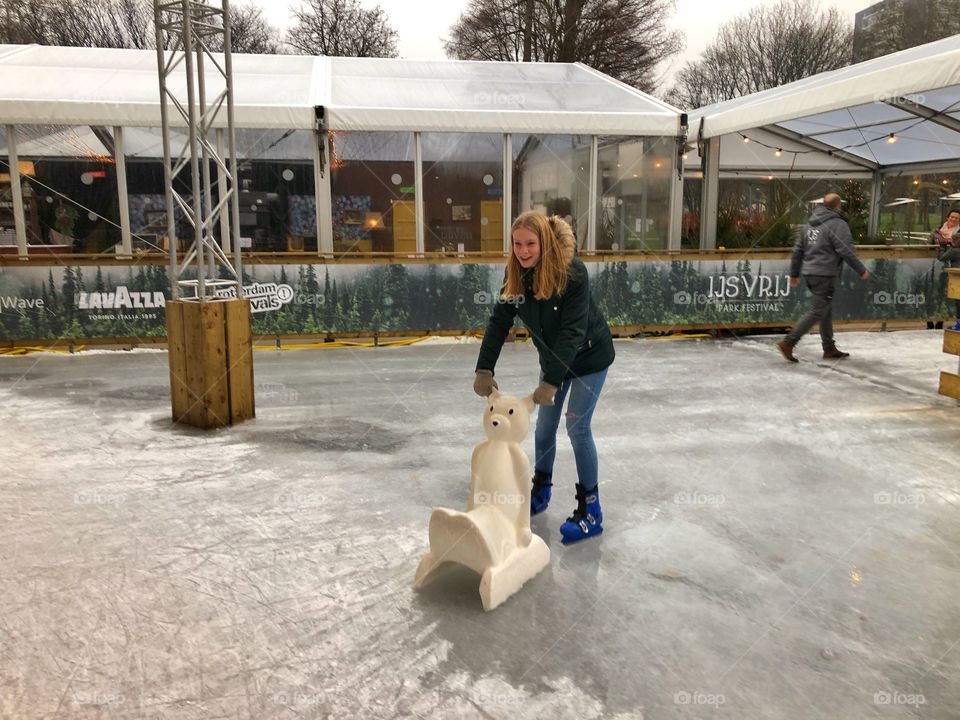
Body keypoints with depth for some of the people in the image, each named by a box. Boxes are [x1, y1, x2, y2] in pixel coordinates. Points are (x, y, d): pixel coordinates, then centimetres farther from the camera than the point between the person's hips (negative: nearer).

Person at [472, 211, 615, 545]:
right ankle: (540, 489, 32)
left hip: (589, 356, -6)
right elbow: (499, 321, -12)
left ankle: (590, 510, 6)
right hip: (553, 355, 6)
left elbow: (573, 331, -33)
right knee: (544, 425, 11)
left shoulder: (572, 271, -30)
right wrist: (484, 369, -22)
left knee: (577, 427, -7)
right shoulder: (516, 273, -12)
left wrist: (551, 381, -36)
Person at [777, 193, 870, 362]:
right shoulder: (838, 224, -10)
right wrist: (861, 270, -3)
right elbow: (846, 251, -14)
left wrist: (794, 273, 20)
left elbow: (798, 249, 15)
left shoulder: (810, 223, 13)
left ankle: (829, 348, 22)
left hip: (809, 272, 9)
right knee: (818, 311, -5)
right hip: (825, 274, -8)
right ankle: (788, 342, -13)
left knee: (827, 310, 17)